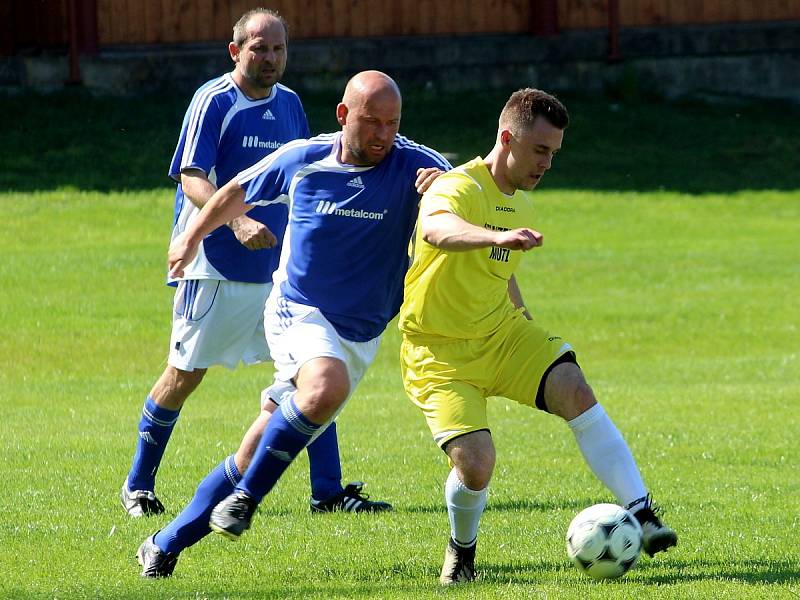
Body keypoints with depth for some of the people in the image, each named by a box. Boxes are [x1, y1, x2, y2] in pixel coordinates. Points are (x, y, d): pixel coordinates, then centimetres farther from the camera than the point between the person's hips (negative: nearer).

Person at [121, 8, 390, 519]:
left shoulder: (289, 104, 10)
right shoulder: (214, 101, -10)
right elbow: (192, 177, -18)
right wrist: (237, 222, -32)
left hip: (278, 266, 6)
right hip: (215, 267, -6)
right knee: (185, 375, 1)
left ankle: (329, 491, 2)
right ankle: (138, 486, 16)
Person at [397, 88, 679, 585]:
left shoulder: (522, 202, 10)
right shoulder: (457, 188, -18)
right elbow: (437, 230, -44)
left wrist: (533, 335, 25)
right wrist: (498, 236, -62)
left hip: (502, 333, 6)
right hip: (441, 352, -6)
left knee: (574, 390, -21)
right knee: (475, 464, -20)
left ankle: (641, 515, -24)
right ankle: (461, 552, 12)